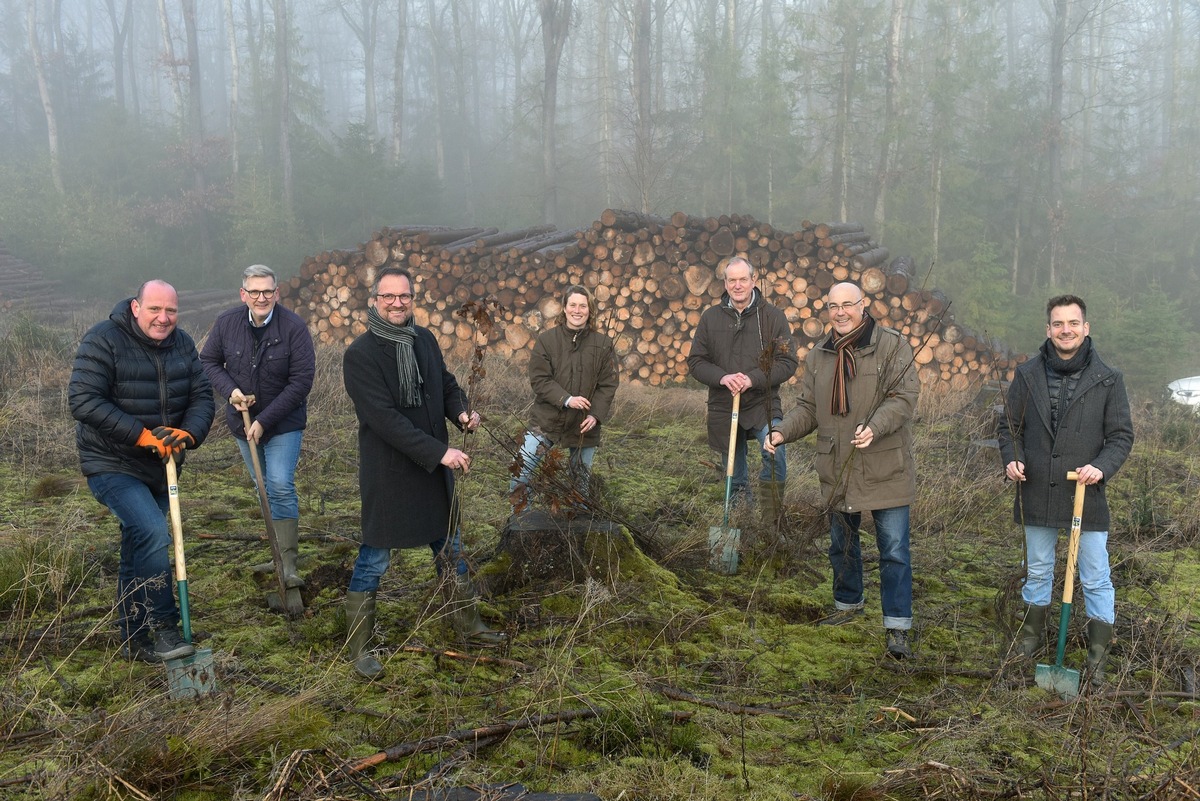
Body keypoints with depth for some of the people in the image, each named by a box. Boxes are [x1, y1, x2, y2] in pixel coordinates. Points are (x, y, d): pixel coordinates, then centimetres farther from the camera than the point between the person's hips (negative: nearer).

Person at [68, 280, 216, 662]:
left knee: (139, 549, 15)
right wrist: (142, 434, -26)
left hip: (160, 466, 7)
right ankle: (163, 627, -12)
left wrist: (188, 433, -21)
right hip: (112, 464, -6)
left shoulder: (182, 344, 2)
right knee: (153, 533, -24)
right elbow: (83, 400, -21)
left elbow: (202, 397, 0)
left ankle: (134, 640, 27)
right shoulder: (104, 340, -15)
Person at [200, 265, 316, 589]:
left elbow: (302, 380, -19)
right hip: (243, 421, 5)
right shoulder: (227, 323, -7)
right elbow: (209, 361, 5)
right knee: (265, 488, 14)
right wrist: (230, 390, -15)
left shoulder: (293, 327, -19)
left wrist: (265, 420, -21)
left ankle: (288, 564, -11)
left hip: (284, 423, -5)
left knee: (280, 486, -16)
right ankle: (280, 552, 28)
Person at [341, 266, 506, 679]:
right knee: (374, 559, 5)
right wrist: (439, 452, -27)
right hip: (387, 472, -6)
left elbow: (447, 384, 16)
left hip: (435, 466, 7)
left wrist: (461, 412, -7)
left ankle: (469, 626, 35)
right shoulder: (359, 354, -17)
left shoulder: (424, 339, 3)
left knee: (450, 549, 18)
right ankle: (358, 647, 23)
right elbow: (385, 418, -24)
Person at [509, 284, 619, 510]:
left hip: (584, 424, 1)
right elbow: (539, 379, -8)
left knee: (581, 479, 11)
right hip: (546, 421, -1)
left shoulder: (603, 343, -1)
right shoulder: (547, 339, -4)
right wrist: (566, 399, -21)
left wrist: (596, 415, -14)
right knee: (520, 471, -8)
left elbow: (608, 385, 0)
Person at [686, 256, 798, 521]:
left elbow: (788, 362, -6)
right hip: (723, 407, 3)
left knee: (774, 452, -25)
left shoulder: (773, 316, -1)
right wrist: (722, 377, -16)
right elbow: (696, 362, 3)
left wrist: (753, 379, -20)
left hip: (763, 404, -2)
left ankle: (771, 519, -10)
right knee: (734, 476, 12)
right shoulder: (710, 317, 4)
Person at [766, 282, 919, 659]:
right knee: (841, 543, 19)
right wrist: (782, 432, -6)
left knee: (894, 550, -2)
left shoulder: (893, 346, -7)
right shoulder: (819, 356, 9)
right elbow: (808, 407, 12)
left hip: (885, 470, -5)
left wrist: (874, 428, -31)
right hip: (837, 472, 5)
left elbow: (903, 398, -15)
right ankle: (848, 604, 40)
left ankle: (898, 629, 7)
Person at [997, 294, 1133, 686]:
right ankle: (1031, 636, 35)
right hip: (1036, 493, 2)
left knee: (1096, 580, 5)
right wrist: (1011, 459, -9)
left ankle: (1098, 657, 19)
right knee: (1037, 571, 17)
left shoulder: (1107, 380, -2)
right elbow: (1009, 426, 9)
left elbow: (1121, 434, 0)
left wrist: (1102, 466, -18)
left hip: (1086, 495, -2)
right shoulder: (1027, 374, 2)